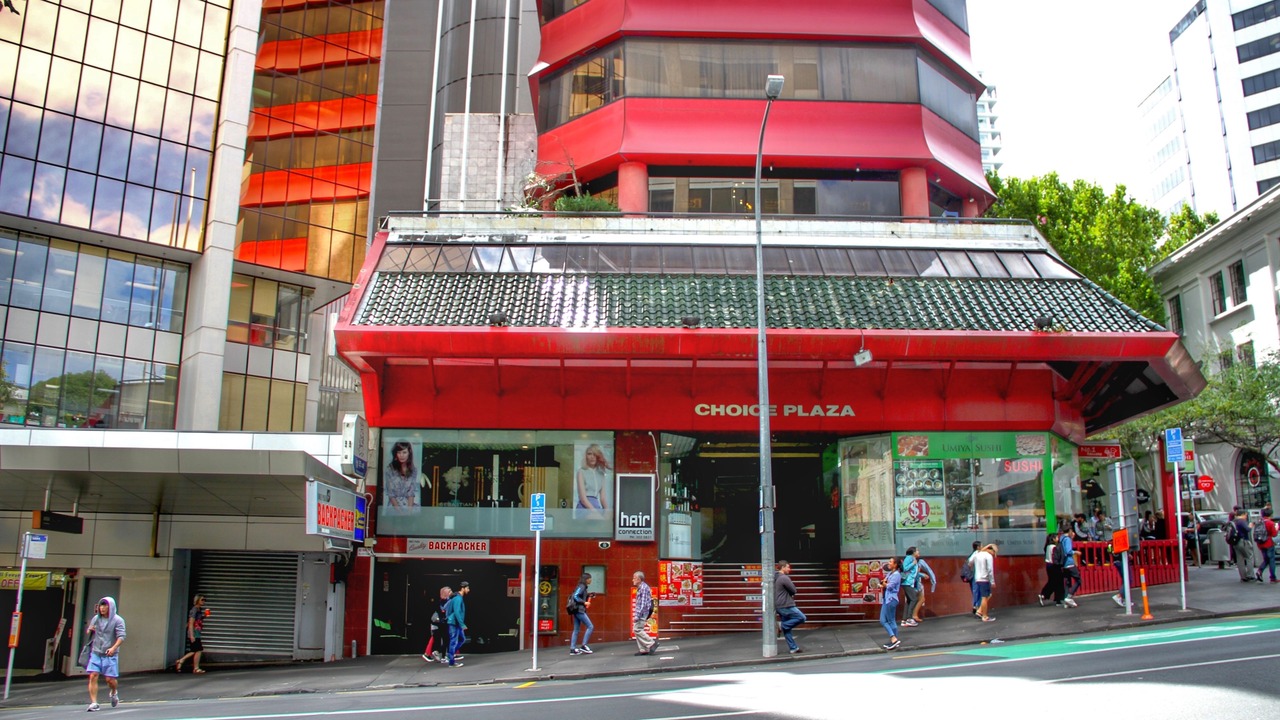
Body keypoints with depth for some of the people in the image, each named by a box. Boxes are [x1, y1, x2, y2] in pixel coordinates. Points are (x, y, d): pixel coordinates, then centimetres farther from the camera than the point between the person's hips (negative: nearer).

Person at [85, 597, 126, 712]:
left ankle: (114, 692, 31)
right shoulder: (96, 618, 9)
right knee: (93, 676, -10)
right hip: (96, 653, 3)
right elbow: (89, 631, 22)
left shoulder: (117, 620, -5)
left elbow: (121, 636, -12)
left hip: (110, 655, -3)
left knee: (110, 679, -2)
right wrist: (89, 630, -3)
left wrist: (114, 648, -28)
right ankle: (93, 703, -5)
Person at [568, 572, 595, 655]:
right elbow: (575, 596, -20)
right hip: (579, 610, -10)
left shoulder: (583, 587, 16)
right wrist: (584, 602, -17)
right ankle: (583, 646, -4)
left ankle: (572, 649, 10)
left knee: (576, 630, 9)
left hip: (577, 611, 10)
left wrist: (589, 595, 8)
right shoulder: (581, 586, -11)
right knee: (590, 626, -5)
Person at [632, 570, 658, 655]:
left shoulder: (644, 588, -16)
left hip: (642, 612, -10)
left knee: (637, 630, -12)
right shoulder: (640, 588, 14)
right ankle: (643, 650, 12)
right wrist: (636, 614, 19)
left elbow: (643, 603, -21)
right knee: (636, 630, 9)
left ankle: (652, 643, -6)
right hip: (639, 612, 10)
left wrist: (637, 616, -23)